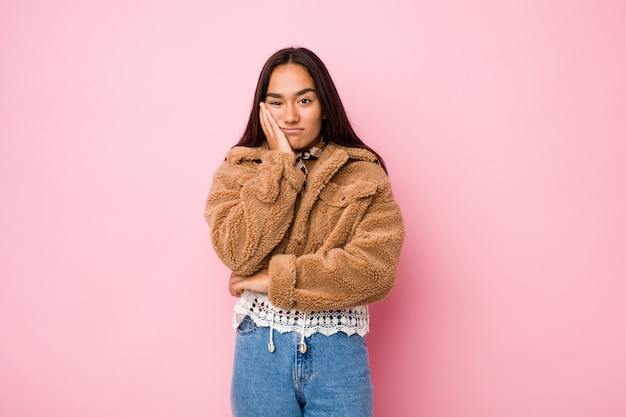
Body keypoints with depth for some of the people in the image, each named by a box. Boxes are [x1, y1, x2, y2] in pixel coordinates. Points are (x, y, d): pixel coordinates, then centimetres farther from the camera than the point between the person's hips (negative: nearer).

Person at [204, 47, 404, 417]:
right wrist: (280, 163, -12)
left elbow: (375, 269, -15)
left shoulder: (364, 174, -3)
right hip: (260, 350, 1)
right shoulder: (237, 171, 2)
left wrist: (275, 279, -14)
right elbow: (239, 252, -14)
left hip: (339, 354, 0)